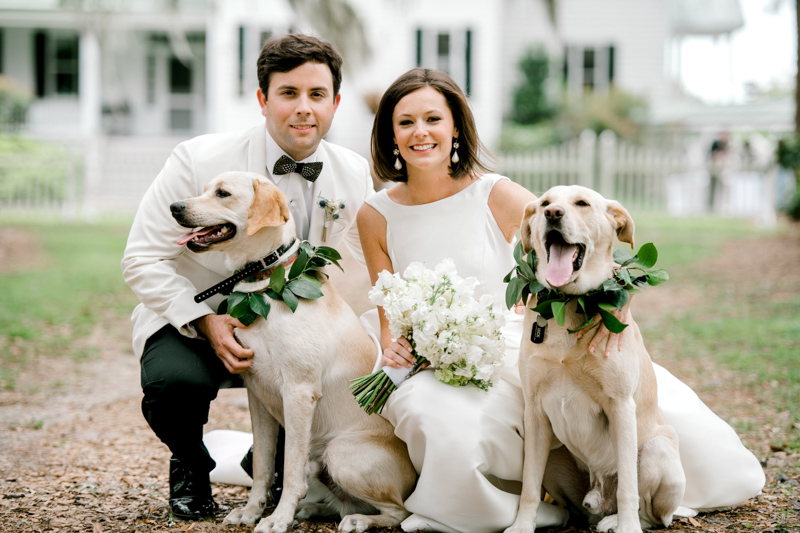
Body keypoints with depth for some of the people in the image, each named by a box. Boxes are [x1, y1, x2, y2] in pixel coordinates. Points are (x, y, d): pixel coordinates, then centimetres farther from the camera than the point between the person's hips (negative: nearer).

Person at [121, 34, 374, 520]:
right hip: (192, 321, -3)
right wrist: (208, 323, -26)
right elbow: (143, 260, -13)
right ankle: (190, 465, 3)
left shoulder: (355, 175, -5)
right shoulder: (200, 160, -17)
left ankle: (274, 460, 11)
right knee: (176, 382, -35)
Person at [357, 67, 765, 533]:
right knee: (443, 422, -37)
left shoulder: (495, 196, -5)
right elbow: (388, 311, 10)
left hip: (510, 346, 0)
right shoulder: (376, 216, 1)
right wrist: (391, 346, -12)